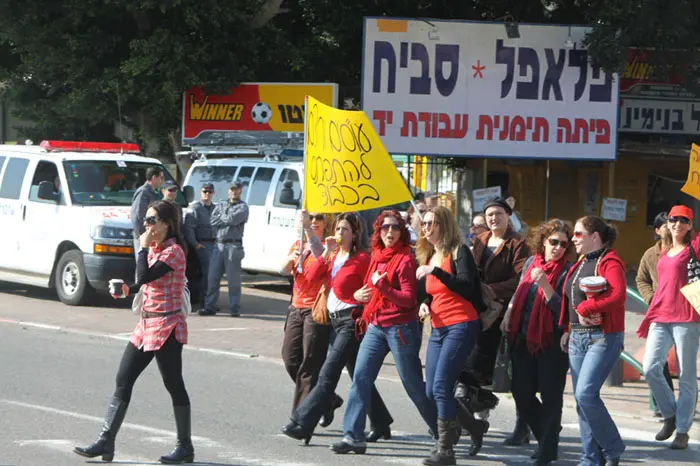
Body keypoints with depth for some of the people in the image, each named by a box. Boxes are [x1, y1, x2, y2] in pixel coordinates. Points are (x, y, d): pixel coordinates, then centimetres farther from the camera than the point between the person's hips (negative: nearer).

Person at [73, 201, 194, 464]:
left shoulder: (173, 252, -14)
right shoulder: (154, 249, 13)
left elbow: (145, 276, -24)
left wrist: (144, 247, -14)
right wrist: (128, 291, 6)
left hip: (167, 327, -9)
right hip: (146, 324, 9)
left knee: (174, 385, -2)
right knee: (123, 380, 5)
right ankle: (106, 442, 7)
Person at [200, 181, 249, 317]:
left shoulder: (242, 207, 4)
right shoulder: (220, 205, 19)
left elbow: (233, 219, -13)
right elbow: (213, 221, 5)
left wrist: (221, 218, 3)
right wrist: (227, 219, -5)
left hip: (233, 245, -5)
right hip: (219, 244, 5)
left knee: (233, 279, -5)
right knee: (212, 278, 3)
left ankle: (234, 309, -1)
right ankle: (209, 307, 8)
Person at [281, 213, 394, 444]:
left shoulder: (362, 259, -7)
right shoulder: (333, 257, 13)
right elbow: (312, 276, 2)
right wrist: (326, 253, -8)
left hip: (352, 319, -8)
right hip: (336, 319, 8)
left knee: (328, 374, -12)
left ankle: (303, 424, -15)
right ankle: (381, 424, 23)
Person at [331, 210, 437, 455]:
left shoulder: (404, 259, -10)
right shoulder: (376, 256, 11)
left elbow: (408, 299, -15)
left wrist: (382, 286, -24)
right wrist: (359, 296, 8)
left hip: (400, 328, -7)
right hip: (375, 326, 7)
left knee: (413, 384, 1)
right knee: (360, 378, -4)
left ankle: (444, 432, 15)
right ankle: (353, 436, -5)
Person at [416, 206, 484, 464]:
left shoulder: (459, 252, -7)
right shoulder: (428, 256, 15)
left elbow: (467, 287, -20)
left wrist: (434, 271, -25)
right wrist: (425, 304, 3)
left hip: (461, 326, -8)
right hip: (438, 328, 8)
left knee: (441, 386, -17)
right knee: (432, 392, 7)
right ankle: (474, 426, 27)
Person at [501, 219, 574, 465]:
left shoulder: (567, 270, -8)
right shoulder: (531, 262, 9)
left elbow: (563, 309, -16)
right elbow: (518, 293, 23)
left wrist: (545, 285, -25)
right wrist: (508, 315, 13)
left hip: (551, 341, -6)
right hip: (524, 339, 6)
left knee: (550, 396, -2)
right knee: (521, 392, 9)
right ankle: (545, 436, 29)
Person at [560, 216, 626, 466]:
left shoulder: (610, 262, -9)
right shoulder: (580, 264, 17)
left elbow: (618, 295, -26)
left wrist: (585, 309, -21)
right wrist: (568, 329, 11)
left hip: (603, 337, -9)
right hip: (577, 338, 9)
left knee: (585, 394, -18)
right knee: (581, 399, 6)